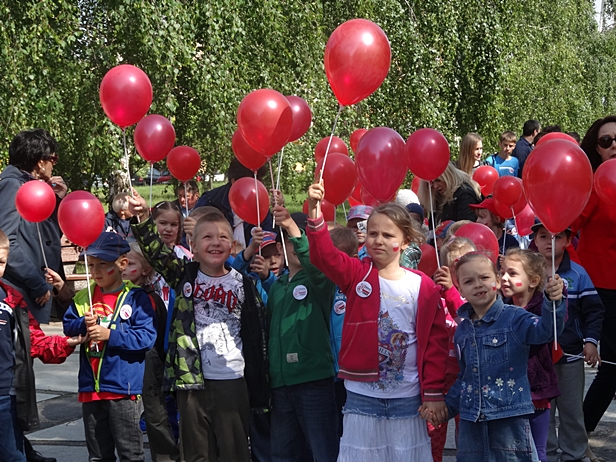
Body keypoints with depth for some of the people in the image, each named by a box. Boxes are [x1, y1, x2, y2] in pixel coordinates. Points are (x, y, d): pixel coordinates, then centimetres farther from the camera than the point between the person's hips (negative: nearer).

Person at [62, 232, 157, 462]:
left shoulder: (136, 298, -9)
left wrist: (110, 334, -22)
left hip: (123, 388, -5)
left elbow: (146, 337, -15)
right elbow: (68, 325, 9)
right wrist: (83, 324, -13)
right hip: (90, 389, 5)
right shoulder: (83, 297, 8)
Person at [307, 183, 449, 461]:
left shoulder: (423, 286, -1)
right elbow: (324, 255, -18)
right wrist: (315, 213, -32)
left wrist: (433, 394, -2)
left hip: (408, 400, 0)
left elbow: (436, 342, 1)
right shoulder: (356, 274, 0)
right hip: (361, 398, 0)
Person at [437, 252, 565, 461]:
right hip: (471, 423, 5)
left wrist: (553, 301, -44)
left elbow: (544, 330, -27)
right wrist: (448, 405, 17)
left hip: (510, 420, -5)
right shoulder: (462, 330, 10)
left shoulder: (514, 318, -7)